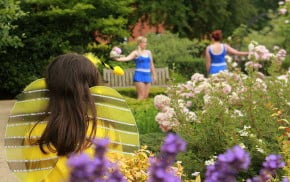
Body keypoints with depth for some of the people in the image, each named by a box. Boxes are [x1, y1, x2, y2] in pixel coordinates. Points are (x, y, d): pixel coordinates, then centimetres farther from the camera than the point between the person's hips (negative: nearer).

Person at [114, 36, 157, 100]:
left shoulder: (148, 52, 14)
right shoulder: (136, 53, -3)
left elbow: (151, 64, 21)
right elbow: (127, 58, -19)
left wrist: (154, 75, 21)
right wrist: (118, 59, -37)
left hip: (147, 76, 6)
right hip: (139, 76, -6)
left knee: (146, 96, 5)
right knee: (141, 96, -12)